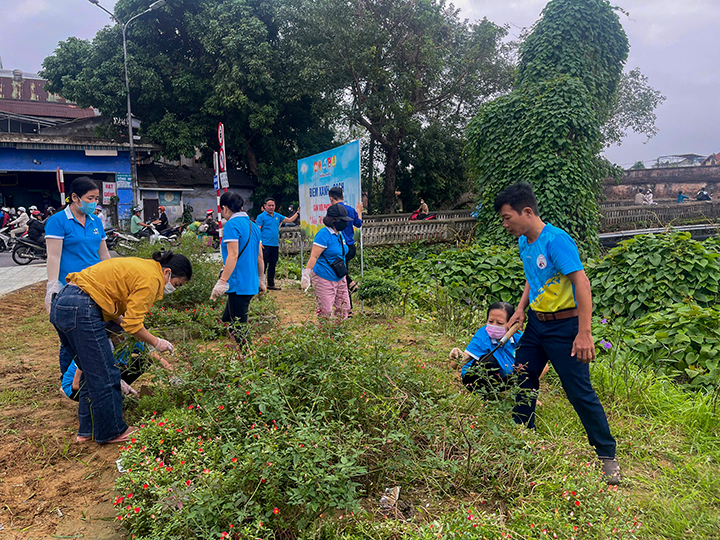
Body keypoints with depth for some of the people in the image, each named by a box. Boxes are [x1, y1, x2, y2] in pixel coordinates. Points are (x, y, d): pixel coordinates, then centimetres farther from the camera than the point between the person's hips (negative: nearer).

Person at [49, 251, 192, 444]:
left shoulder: (141, 267, 18)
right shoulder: (150, 279, -11)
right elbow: (133, 325, -13)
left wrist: (122, 321, 16)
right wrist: (156, 343, 2)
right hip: (80, 311, -11)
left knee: (92, 372, 18)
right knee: (105, 376, 1)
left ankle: (87, 430, 27)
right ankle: (111, 432, 15)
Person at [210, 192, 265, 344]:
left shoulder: (232, 224, -11)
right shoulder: (253, 225, 14)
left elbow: (233, 256, -19)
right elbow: (260, 256, 17)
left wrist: (222, 282, -19)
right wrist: (261, 280, 24)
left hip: (238, 285, -9)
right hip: (251, 284, 9)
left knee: (239, 328, -2)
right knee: (226, 322, 18)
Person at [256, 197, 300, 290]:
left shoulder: (278, 216, 14)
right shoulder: (261, 216, -4)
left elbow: (290, 220, 22)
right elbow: (258, 231, -9)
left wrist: (298, 212, 15)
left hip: (275, 245, 6)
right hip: (265, 245, -6)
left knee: (272, 265, 12)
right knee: (263, 265, -5)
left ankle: (271, 284, 21)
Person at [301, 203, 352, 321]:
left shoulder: (339, 234, 11)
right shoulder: (324, 234, -16)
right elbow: (314, 256, -19)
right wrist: (306, 275, -23)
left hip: (339, 278, 9)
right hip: (324, 279, -9)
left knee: (344, 308, 10)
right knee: (325, 313, -5)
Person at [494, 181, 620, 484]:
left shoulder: (556, 240, -22)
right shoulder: (524, 242, 5)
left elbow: (581, 283, -27)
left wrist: (584, 333, -32)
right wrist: (521, 308, 7)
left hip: (564, 327, -8)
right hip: (535, 324, 8)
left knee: (579, 392, -2)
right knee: (522, 382, 14)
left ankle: (607, 456, 16)